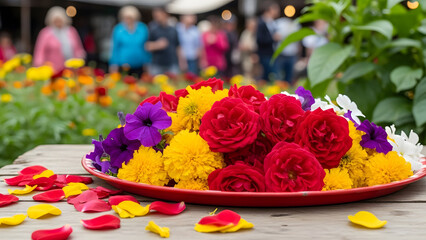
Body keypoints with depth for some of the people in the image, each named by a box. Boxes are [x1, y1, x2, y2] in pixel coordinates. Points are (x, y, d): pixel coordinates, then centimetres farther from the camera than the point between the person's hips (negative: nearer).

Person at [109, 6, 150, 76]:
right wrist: (114, 65, 3)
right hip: (123, 67, -1)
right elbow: (115, 48, 7)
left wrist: (147, 63, 8)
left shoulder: (143, 28, 2)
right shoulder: (118, 29, 0)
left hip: (139, 67, 1)